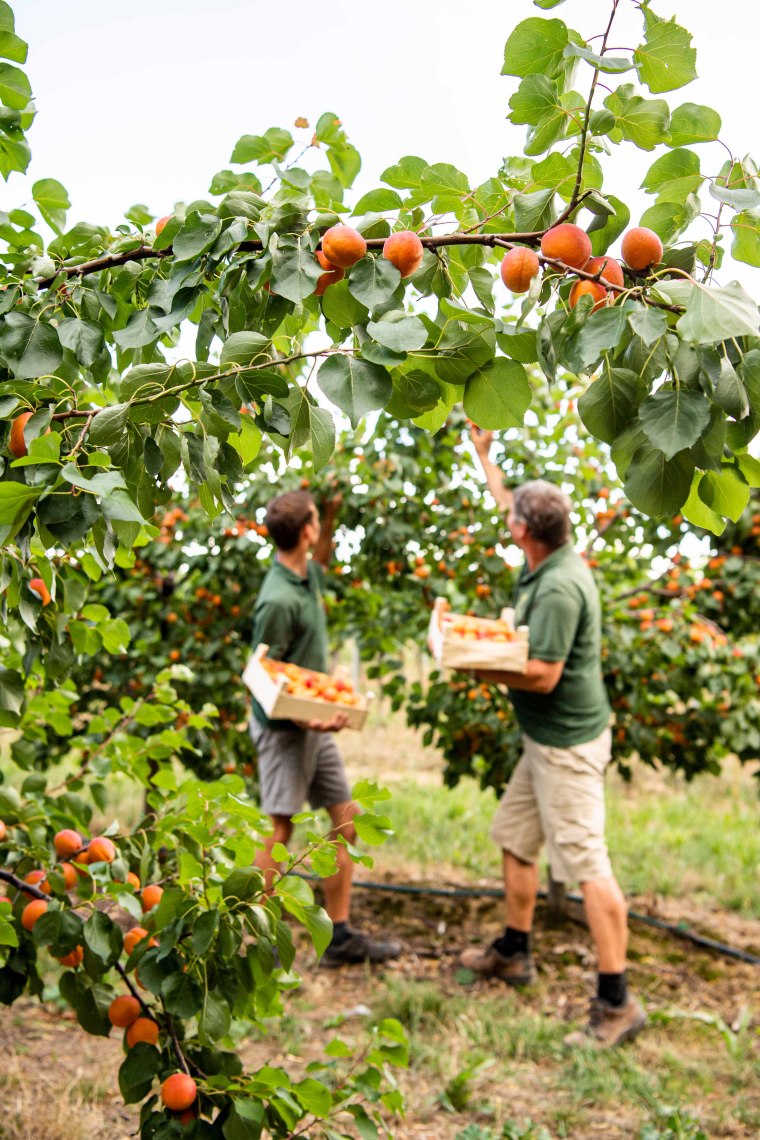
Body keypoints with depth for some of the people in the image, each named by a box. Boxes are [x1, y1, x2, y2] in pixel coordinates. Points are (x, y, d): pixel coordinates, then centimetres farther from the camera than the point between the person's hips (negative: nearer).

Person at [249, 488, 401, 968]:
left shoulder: (307, 575, 5)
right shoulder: (278, 600, -21)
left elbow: (322, 562, 32)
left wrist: (333, 515, 20)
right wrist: (304, 719, -30)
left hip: (316, 722, 9)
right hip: (284, 728, -9)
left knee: (346, 819, 10)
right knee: (279, 830, -4)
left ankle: (341, 937, 17)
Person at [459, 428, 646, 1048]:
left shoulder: (559, 588, -24)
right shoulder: (552, 559, 5)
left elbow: (542, 675, -26)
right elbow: (509, 501, 24)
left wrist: (477, 666, -16)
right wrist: (485, 456, 34)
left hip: (568, 744, -10)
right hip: (546, 739, 10)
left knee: (587, 862, -8)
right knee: (515, 839, 20)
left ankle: (617, 1001, -2)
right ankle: (514, 952, 35)